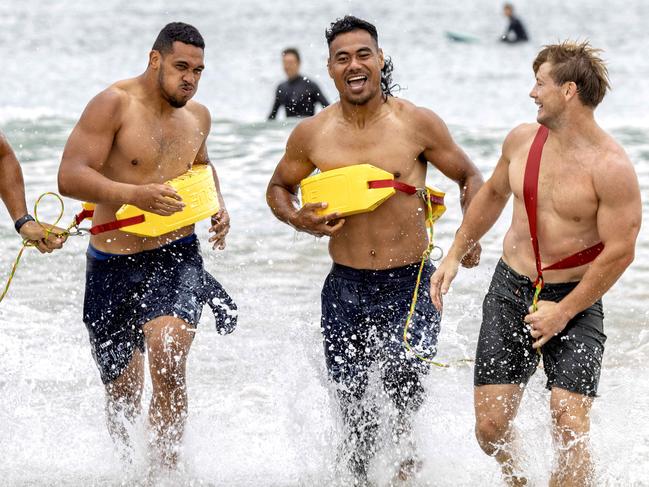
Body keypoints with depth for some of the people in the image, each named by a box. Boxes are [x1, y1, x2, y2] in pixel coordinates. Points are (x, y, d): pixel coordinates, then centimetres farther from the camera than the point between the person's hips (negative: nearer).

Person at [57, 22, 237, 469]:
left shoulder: (198, 116, 7)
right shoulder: (114, 105, -11)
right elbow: (70, 177, -20)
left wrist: (219, 208, 11)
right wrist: (134, 194, -33)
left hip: (177, 257, 2)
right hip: (114, 264, -2)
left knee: (168, 365, -25)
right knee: (123, 396, 10)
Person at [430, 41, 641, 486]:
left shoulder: (610, 167, -18)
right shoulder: (522, 140, 1)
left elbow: (619, 252, -17)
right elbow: (493, 194, 20)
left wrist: (563, 313, -15)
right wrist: (455, 255, 19)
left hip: (574, 300, -5)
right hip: (509, 290, 5)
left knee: (570, 427, -17)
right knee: (490, 427, 3)